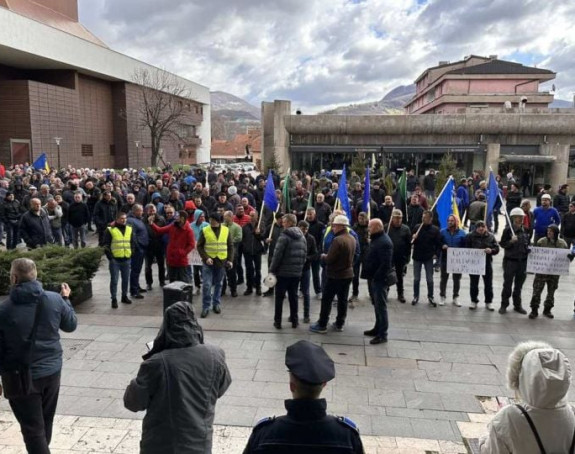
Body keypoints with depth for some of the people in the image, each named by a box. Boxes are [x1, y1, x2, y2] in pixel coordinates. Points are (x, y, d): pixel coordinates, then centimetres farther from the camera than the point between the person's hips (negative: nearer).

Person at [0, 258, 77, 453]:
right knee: (45, 423, 23)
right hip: (52, 371, 4)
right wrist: (66, 299, 21)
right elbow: (71, 325, 8)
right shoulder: (55, 300, -8)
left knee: (33, 429, 7)